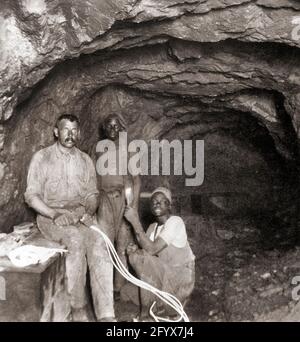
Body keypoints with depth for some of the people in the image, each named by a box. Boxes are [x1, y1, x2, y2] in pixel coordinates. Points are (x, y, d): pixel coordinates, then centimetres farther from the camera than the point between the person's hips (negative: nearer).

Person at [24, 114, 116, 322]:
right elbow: (32, 195, -3)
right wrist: (55, 214, -19)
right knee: (76, 239, -34)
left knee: (98, 242, -29)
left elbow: (93, 195, 10)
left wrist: (84, 211, -12)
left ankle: (106, 315, -31)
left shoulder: (85, 160, 12)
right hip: (50, 215, -2)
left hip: (79, 216, 3)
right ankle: (78, 308, -20)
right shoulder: (42, 157, 2)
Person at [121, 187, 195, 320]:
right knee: (126, 292, 1)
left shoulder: (175, 222, -19)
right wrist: (135, 250, -21)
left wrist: (135, 221, -27)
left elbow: (151, 250, -28)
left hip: (181, 277, -8)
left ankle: (144, 313, -14)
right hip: (165, 276, 8)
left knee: (145, 260, -29)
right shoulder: (153, 227, 7)